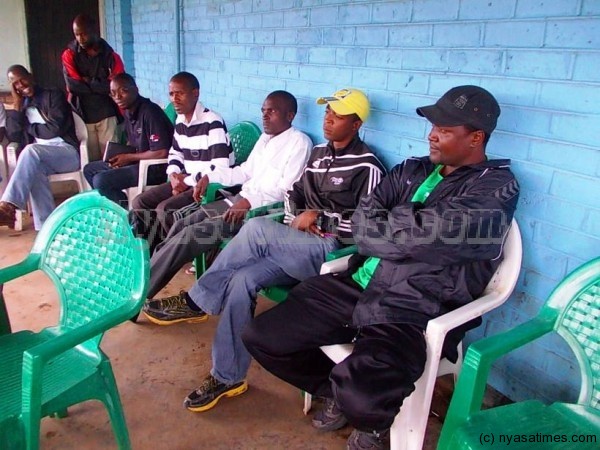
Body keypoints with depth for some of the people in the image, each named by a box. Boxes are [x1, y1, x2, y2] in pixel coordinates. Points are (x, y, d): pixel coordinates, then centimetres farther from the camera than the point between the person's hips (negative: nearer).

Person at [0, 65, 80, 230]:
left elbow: (55, 128, -10)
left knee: (31, 151, -34)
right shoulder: (21, 106, 18)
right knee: (35, 170, -34)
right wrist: (17, 105, 2)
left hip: (68, 152, -4)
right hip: (39, 157, 4)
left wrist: (29, 128, 3)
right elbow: (14, 136, 5)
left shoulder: (53, 95, 3)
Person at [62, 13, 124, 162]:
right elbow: (73, 84, -9)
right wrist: (101, 85, -9)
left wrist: (87, 81, -6)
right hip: (82, 114, 1)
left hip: (106, 114, 0)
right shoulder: (70, 54, 3)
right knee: (91, 159, 4)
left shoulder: (110, 54, 3)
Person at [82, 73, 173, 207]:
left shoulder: (150, 112, -20)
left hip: (156, 167, -10)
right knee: (89, 169, 15)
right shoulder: (128, 112, 8)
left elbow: (161, 152, -25)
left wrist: (128, 157, -14)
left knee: (101, 181, -21)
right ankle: (123, 202, 7)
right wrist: (120, 156, 2)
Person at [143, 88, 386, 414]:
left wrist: (318, 218, -12)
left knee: (257, 229, -28)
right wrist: (297, 219, -1)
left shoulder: (366, 167, -7)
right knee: (242, 279, -19)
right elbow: (293, 193, 20)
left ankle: (195, 302, -10)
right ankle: (227, 377, -6)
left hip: (333, 252, -6)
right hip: (295, 249, 7)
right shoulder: (319, 153, 17)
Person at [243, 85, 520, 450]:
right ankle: (340, 393, 23)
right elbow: (362, 221, 5)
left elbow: (423, 234, -19)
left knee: (360, 396, -34)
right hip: (359, 286, 7)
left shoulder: (496, 189, -7)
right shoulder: (413, 170, 15)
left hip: (415, 312, -6)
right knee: (261, 338, -2)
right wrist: (407, 226, -11)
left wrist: (389, 221, -1)